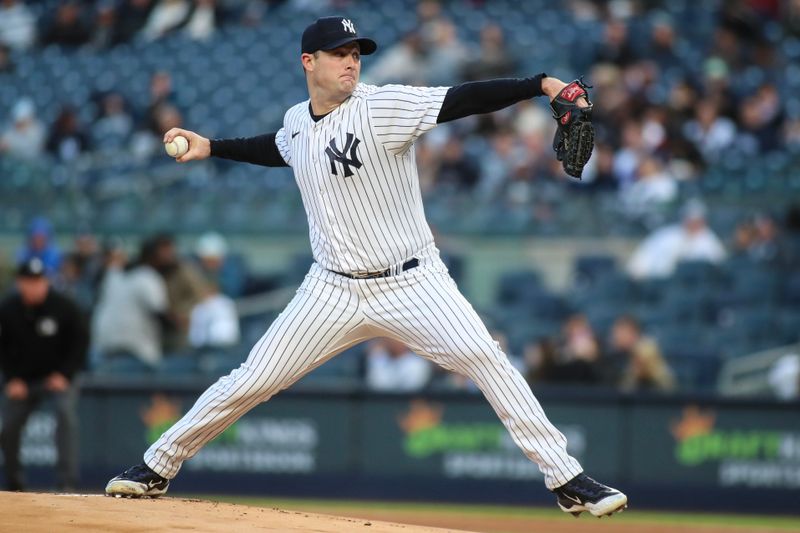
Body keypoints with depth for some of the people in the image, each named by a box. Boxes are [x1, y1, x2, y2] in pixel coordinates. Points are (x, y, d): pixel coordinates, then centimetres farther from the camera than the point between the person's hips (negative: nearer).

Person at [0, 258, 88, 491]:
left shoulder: (64, 307, -13)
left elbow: (80, 341, -4)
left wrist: (64, 374, -13)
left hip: (58, 377, -3)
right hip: (22, 380, 3)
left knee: (66, 413, -27)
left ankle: (67, 480, -30)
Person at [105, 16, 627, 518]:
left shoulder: (383, 106, -14)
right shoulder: (297, 120, 3)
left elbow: (465, 100, -26)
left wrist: (541, 84, -38)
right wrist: (210, 148, 25)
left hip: (411, 284, -4)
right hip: (334, 290, 4)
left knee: (486, 359, -21)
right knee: (249, 383, 2)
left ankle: (567, 480, -15)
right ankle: (157, 468, 20)